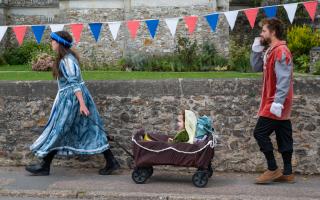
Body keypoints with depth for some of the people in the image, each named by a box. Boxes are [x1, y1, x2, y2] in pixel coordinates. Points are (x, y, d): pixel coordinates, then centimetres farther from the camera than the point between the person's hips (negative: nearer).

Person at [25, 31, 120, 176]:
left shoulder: (67, 60, -16)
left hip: (71, 99, -10)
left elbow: (75, 83, -22)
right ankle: (111, 162, 9)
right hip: (69, 98, 10)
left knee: (57, 131, 1)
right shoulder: (66, 57, 13)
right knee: (89, 131, 8)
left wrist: (82, 103, -25)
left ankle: (44, 166, 13)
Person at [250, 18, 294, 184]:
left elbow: (284, 79, -22)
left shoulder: (280, 51, -16)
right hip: (279, 103, 10)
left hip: (276, 103, -10)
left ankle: (273, 170, 0)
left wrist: (278, 102, -26)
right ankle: (287, 173, 15)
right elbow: (256, 67, 16)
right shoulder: (270, 50, 14)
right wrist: (257, 50, 4)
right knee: (283, 136, 10)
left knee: (260, 133, -7)